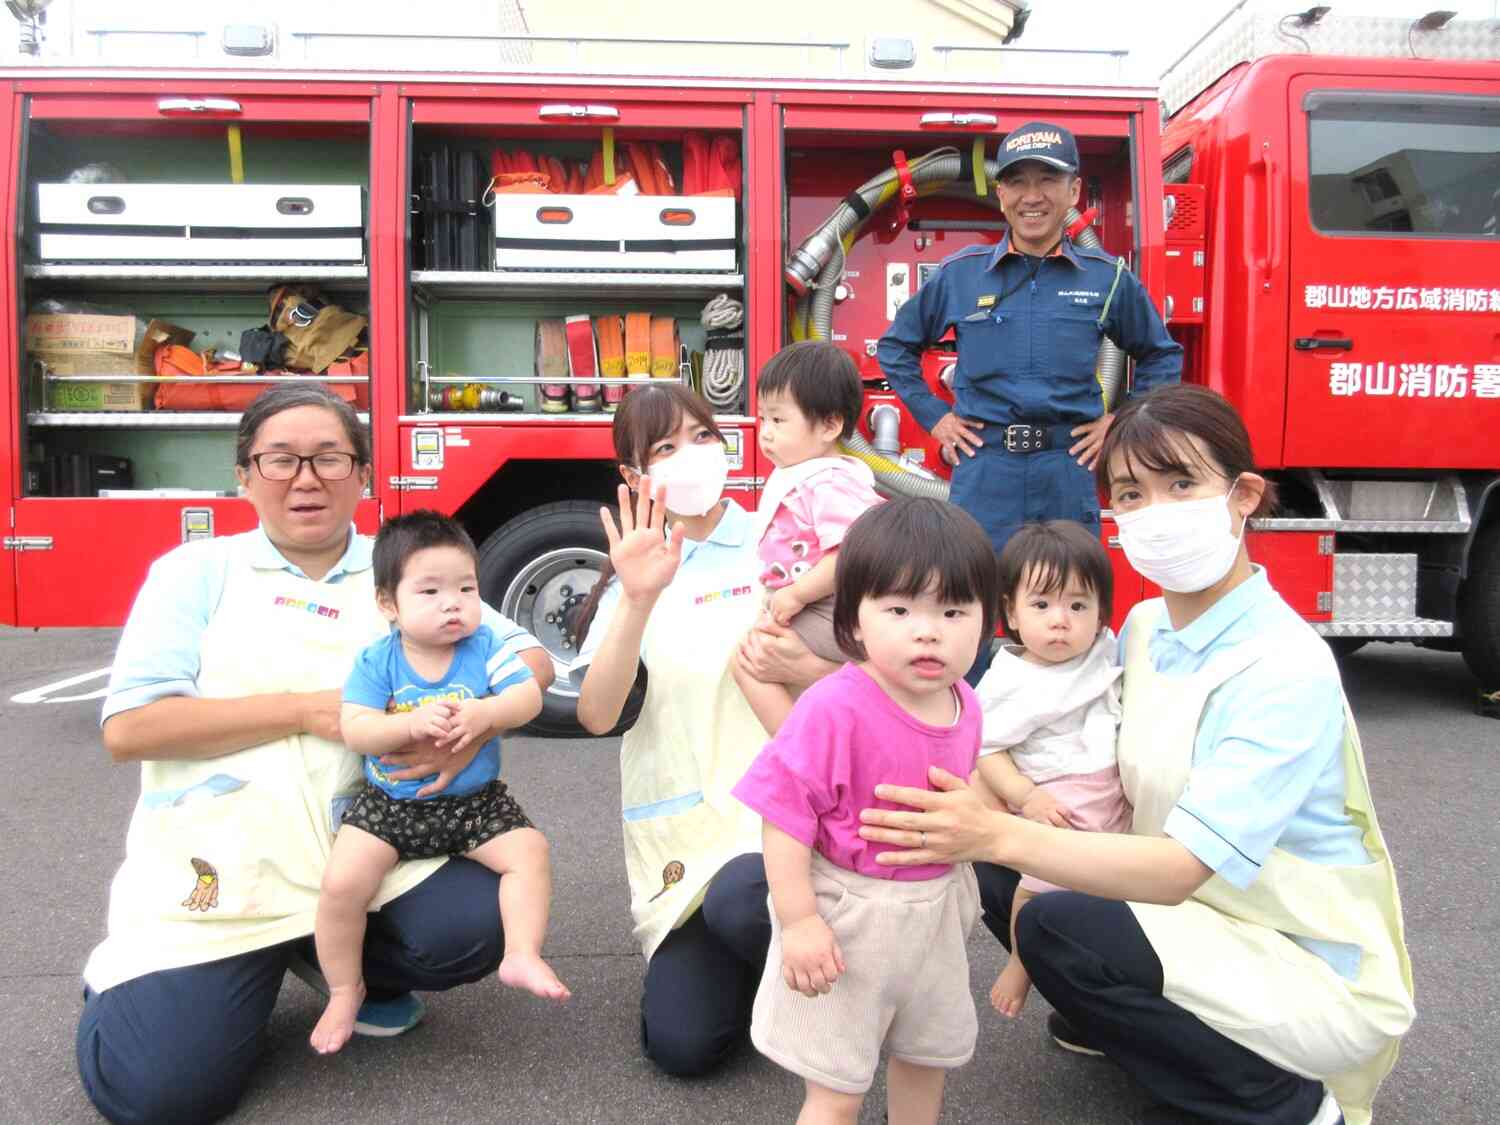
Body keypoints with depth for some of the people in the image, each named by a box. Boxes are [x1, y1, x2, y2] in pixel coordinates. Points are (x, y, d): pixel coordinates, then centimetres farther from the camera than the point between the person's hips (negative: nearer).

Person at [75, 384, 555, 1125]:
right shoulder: (195, 571, 3)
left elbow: (532, 659, 4)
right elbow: (128, 728, -7)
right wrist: (311, 710, -14)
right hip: (216, 861, -2)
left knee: (474, 926, -24)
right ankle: (130, 974, 20)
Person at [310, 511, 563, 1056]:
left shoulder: (484, 647, -5)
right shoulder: (376, 662, -7)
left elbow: (528, 696, -15)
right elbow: (354, 729, -16)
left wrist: (483, 713, -33)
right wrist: (412, 724, -32)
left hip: (474, 801, 1)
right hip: (388, 805, -1)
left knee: (529, 850, -17)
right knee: (342, 882, -16)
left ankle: (522, 956, -5)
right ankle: (344, 990, 7)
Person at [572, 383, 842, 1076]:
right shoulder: (633, 576, 6)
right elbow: (596, 715, -10)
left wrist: (802, 670, -18)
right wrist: (638, 601, -24)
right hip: (683, 832, 2)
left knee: (737, 903, -34)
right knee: (680, 1044, -9)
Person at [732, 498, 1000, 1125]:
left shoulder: (963, 706, -6)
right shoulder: (835, 710, -30)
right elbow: (786, 816, -25)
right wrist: (798, 920, -24)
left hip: (935, 913, 7)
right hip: (847, 918, -7)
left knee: (929, 1056, 28)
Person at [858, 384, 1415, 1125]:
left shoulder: (1288, 669, -24)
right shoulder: (1144, 626, 0)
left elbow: (1180, 867, -31)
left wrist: (1001, 834, -43)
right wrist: (984, 827, -14)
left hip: (1310, 970, -6)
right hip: (1199, 913, 7)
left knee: (1062, 928, -26)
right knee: (1000, 870, -7)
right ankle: (1113, 1021, 15)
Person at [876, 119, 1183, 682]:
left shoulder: (1109, 278, 5)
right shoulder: (959, 273, 4)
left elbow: (1162, 355, 19)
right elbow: (896, 346, 16)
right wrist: (934, 418, 7)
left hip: (1069, 470, 1)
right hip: (983, 469, 0)